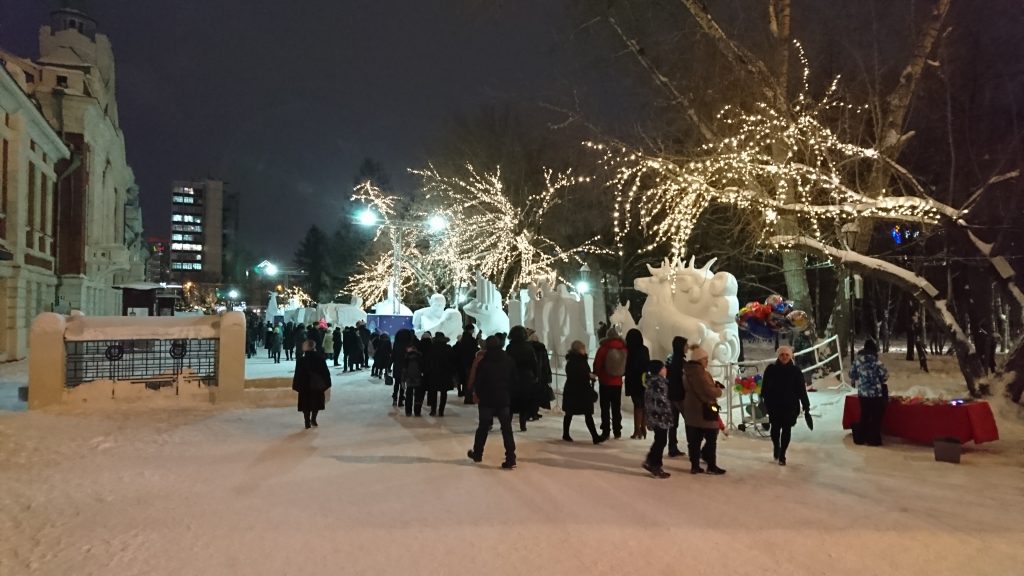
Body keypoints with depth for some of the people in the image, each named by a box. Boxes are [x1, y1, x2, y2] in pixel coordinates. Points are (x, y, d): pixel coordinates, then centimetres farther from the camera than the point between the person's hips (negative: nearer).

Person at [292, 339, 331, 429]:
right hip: (318, 385, 1)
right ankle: (313, 419, 18)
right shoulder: (321, 358, -6)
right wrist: (326, 383, 7)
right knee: (316, 402, 17)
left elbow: (298, 375, -8)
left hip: (305, 386, -1)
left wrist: (296, 386, 0)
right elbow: (326, 372, -2)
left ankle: (307, 423, 6)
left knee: (306, 405, 7)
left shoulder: (301, 360, -10)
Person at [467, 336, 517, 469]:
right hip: (504, 399, 2)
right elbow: (514, 380, 5)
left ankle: (477, 454, 27)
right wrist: (508, 394, 12)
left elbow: (477, 382, -7)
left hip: (487, 400, -2)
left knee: (483, 428, 13)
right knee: (507, 429, 1)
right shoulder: (509, 361, 1)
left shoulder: (483, 362, -10)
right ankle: (510, 459, -5)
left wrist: (478, 395, 9)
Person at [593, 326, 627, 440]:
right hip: (618, 382, 3)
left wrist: (597, 375, 10)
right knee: (616, 407, 14)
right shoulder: (623, 349, -6)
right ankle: (617, 431, 17)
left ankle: (605, 431, 1)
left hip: (605, 382, -3)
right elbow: (626, 365, 3)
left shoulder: (603, 348, -14)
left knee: (605, 407, 4)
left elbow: (597, 365, -9)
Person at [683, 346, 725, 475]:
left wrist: (714, 386, 12)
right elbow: (711, 391, -21)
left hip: (691, 409, 8)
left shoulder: (687, 372, 8)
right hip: (704, 410, -8)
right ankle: (711, 466, 9)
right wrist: (719, 390, 1)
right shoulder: (700, 373, -20)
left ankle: (695, 465, 13)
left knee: (694, 439, 10)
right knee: (711, 439, 4)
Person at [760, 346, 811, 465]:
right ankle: (776, 447, 30)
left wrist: (806, 408, -5)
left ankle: (782, 455, 16)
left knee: (786, 430, 3)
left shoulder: (796, 371, -2)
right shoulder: (771, 369, -2)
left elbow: (802, 390, -2)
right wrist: (765, 402, -4)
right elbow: (764, 388, 0)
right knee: (775, 429, 0)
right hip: (774, 405, 0)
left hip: (790, 406, 0)